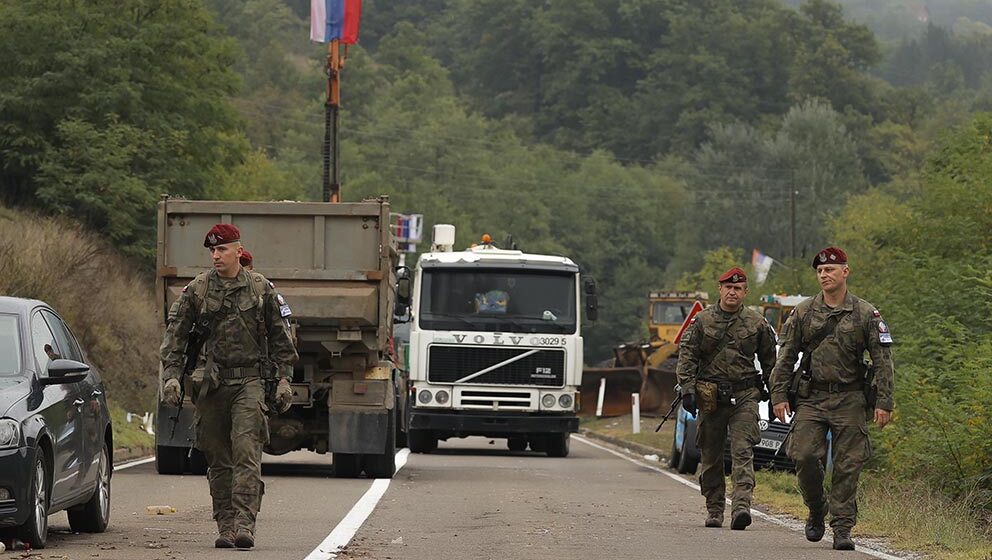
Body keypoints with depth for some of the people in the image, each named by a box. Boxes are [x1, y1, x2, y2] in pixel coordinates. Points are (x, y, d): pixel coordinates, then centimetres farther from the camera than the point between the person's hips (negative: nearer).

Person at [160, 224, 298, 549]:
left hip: (249, 381, -2)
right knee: (218, 460, 5)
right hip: (211, 384, 2)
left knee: (247, 454, -14)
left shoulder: (260, 288, 6)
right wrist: (171, 375, -5)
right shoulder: (196, 290, 6)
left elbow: (279, 337, 13)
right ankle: (225, 526, 10)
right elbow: (176, 334, 6)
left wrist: (284, 379, 9)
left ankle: (244, 524, -21)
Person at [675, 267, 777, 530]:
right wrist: (687, 389, -10)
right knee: (710, 456, 7)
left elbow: (769, 360, 15)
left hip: (744, 397, -1)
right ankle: (714, 510, 18)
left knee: (742, 451, -14)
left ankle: (741, 506, -24)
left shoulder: (757, 323, 6)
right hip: (711, 397, 1)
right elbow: (687, 356, 1)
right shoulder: (702, 320, 4)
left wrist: (774, 394, 14)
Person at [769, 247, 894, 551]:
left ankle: (842, 528, 3)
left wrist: (884, 402, -7)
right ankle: (816, 511, 13)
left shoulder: (866, 315, 2)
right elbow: (786, 357, 8)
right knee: (804, 456, -11)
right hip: (811, 398, 1)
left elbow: (883, 361, 1)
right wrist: (779, 395, -1)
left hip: (850, 400, -1)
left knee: (847, 467, -3)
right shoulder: (803, 313, 6)